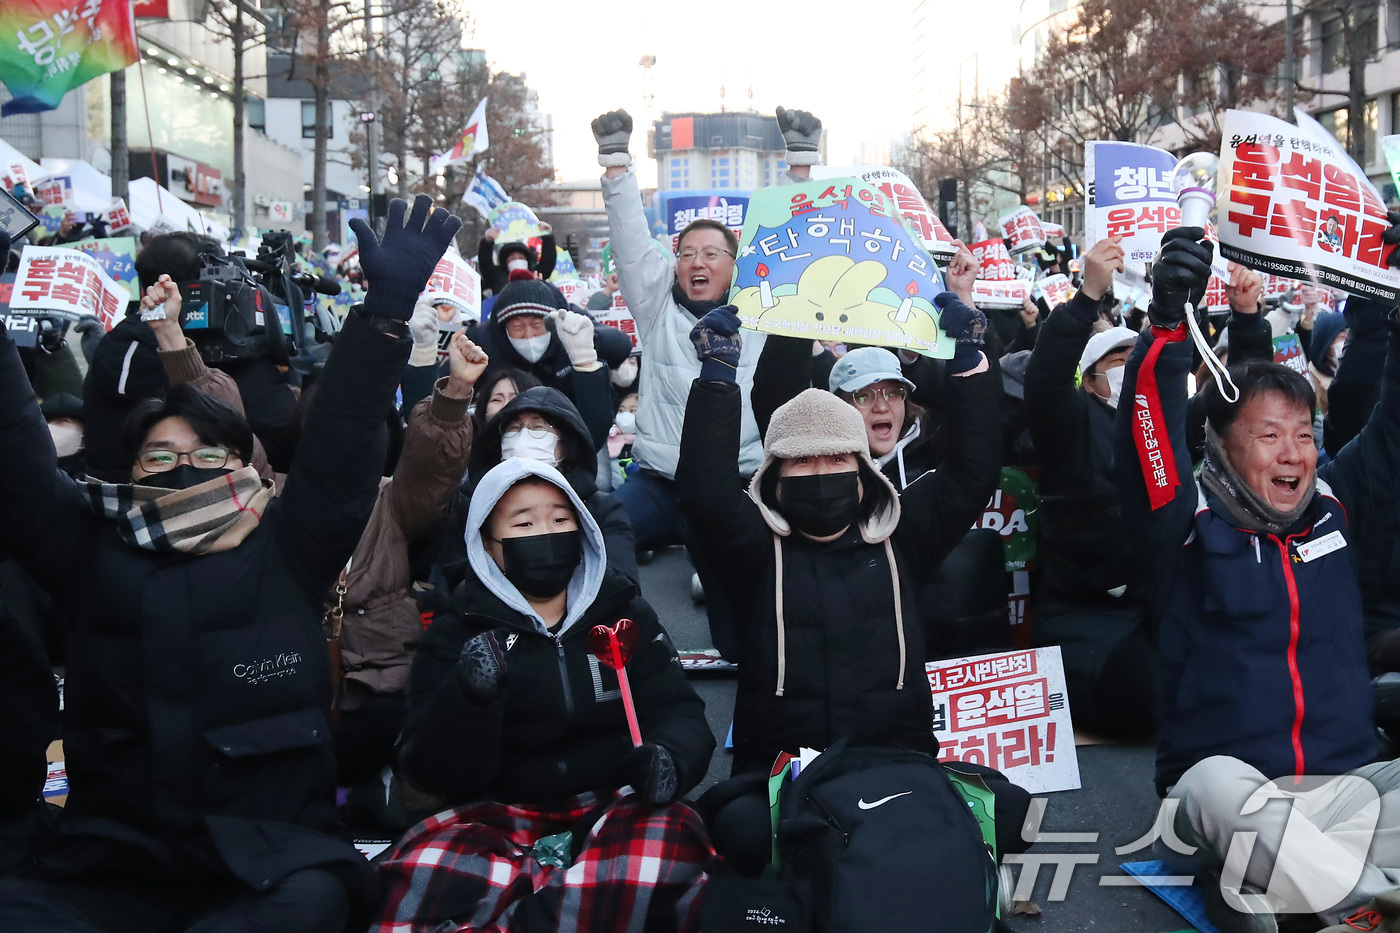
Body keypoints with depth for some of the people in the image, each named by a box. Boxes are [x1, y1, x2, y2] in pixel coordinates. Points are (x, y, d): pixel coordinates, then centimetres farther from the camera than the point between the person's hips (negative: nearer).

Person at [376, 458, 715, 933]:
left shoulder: (626, 613, 12)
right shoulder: (457, 634, 6)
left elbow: (679, 712, 5)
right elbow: (432, 770, -4)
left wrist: (669, 758, -20)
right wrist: (468, 697, -26)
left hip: (615, 805, 2)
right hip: (499, 817, -1)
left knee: (663, 851, -35)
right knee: (424, 881, -35)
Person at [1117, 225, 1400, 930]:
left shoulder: (1336, 508, 11)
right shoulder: (1191, 524, -3)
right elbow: (1151, 445, -20)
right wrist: (1169, 322, -34)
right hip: (1222, 789, -4)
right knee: (1220, 785, -39)